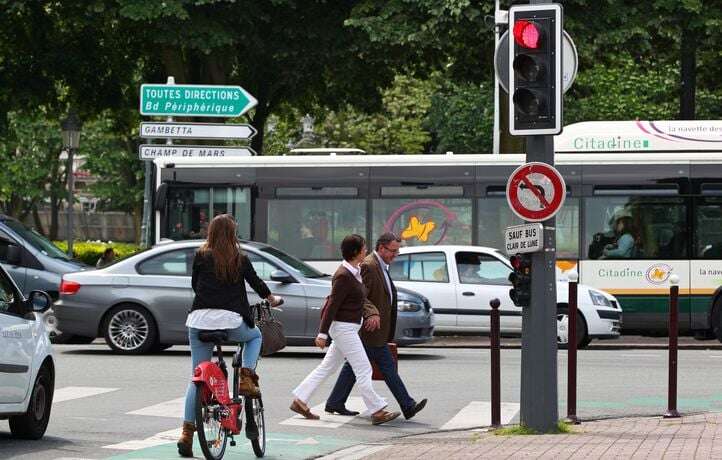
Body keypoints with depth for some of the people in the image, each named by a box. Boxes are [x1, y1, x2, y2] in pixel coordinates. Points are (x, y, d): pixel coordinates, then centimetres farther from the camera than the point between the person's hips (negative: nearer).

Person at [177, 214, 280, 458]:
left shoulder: (201, 257, 6)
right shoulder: (240, 259, 3)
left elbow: (194, 284, 15)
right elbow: (255, 281, 15)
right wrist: (270, 298, 35)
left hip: (200, 319, 2)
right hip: (230, 319, -2)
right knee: (255, 336, 32)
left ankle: (187, 432, -1)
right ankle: (246, 378, 10)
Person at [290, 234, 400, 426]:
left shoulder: (355, 272, 9)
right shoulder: (343, 276, -19)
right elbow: (332, 305, -19)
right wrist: (322, 334, -18)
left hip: (349, 328, 10)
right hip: (344, 328, -10)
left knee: (327, 367, 14)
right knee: (363, 370, -7)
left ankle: (299, 401, 17)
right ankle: (377, 411, -5)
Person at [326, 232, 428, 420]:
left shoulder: (381, 267, 17)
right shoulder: (368, 266, -16)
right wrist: (372, 313, -33)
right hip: (371, 327, -10)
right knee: (388, 367, -5)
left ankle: (335, 404, 15)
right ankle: (407, 406, -3)